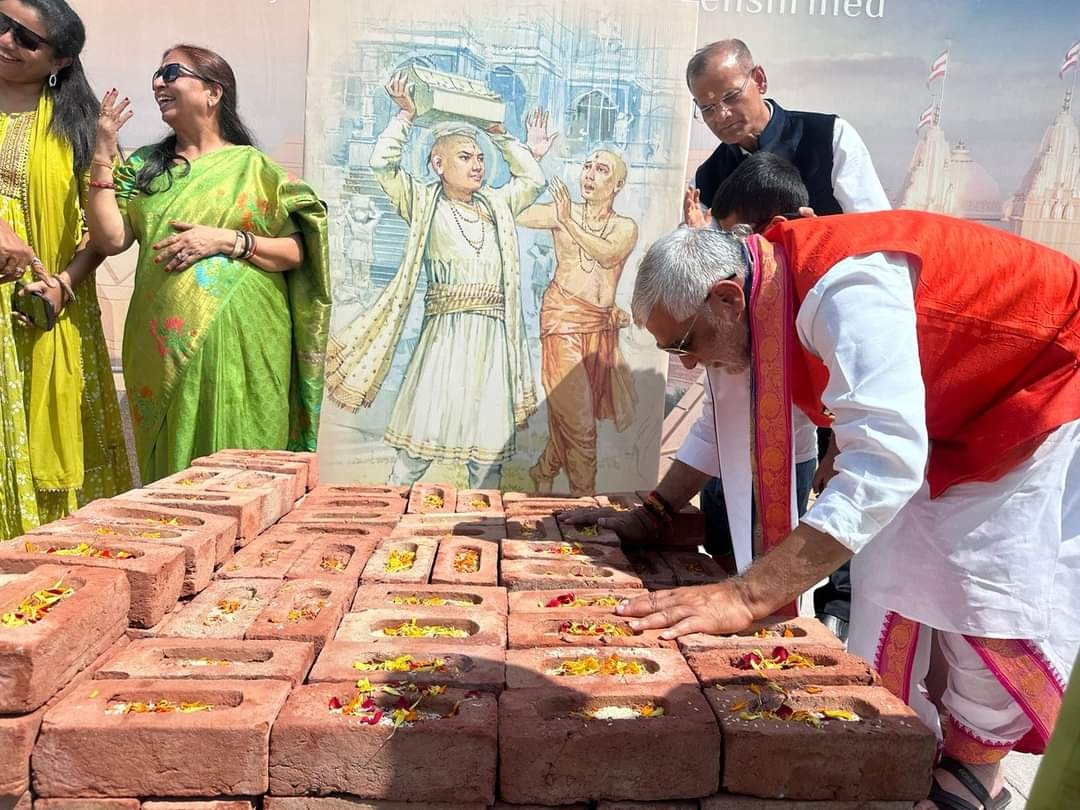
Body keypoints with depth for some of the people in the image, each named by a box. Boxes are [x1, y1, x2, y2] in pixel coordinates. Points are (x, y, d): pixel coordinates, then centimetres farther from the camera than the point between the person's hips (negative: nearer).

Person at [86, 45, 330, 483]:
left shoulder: (253, 167, 4)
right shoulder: (143, 167, 15)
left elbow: (297, 251, -1)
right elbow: (111, 239, 3)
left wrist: (227, 240, -13)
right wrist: (103, 157, 1)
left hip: (240, 345, -3)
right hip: (165, 346, 3)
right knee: (172, 464, 8)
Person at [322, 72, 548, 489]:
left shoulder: (497, 203, 18)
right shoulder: (424, 202, 6)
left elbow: (534, 180, 19)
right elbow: (383, 162, -3)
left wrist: (501, 136, 20)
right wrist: (405, 114, 3)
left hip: (492, 335, 4)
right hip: (444, 333, -4)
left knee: (490, 442, 5)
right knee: (420, 436, -4)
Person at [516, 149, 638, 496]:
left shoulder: (626, 227, 8)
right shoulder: (562, 210, 2)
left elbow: (608, 254, -14)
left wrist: (568, 222, -18)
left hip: (603, 327, 4)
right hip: (564, 319, -4)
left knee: (569, 415, 12)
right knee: (578, 419, -5)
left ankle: (544, 474, 33)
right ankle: (584, 495, 9)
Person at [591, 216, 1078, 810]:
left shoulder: (843, 288, -37)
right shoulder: (757, 302, -8)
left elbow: (883, 464, -45)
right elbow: (728, 417, 7)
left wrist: (748, 597, -47)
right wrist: (651, 514, 2)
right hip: (944, 426, 8)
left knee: (992, 598, -7)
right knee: (889, 581, 2)